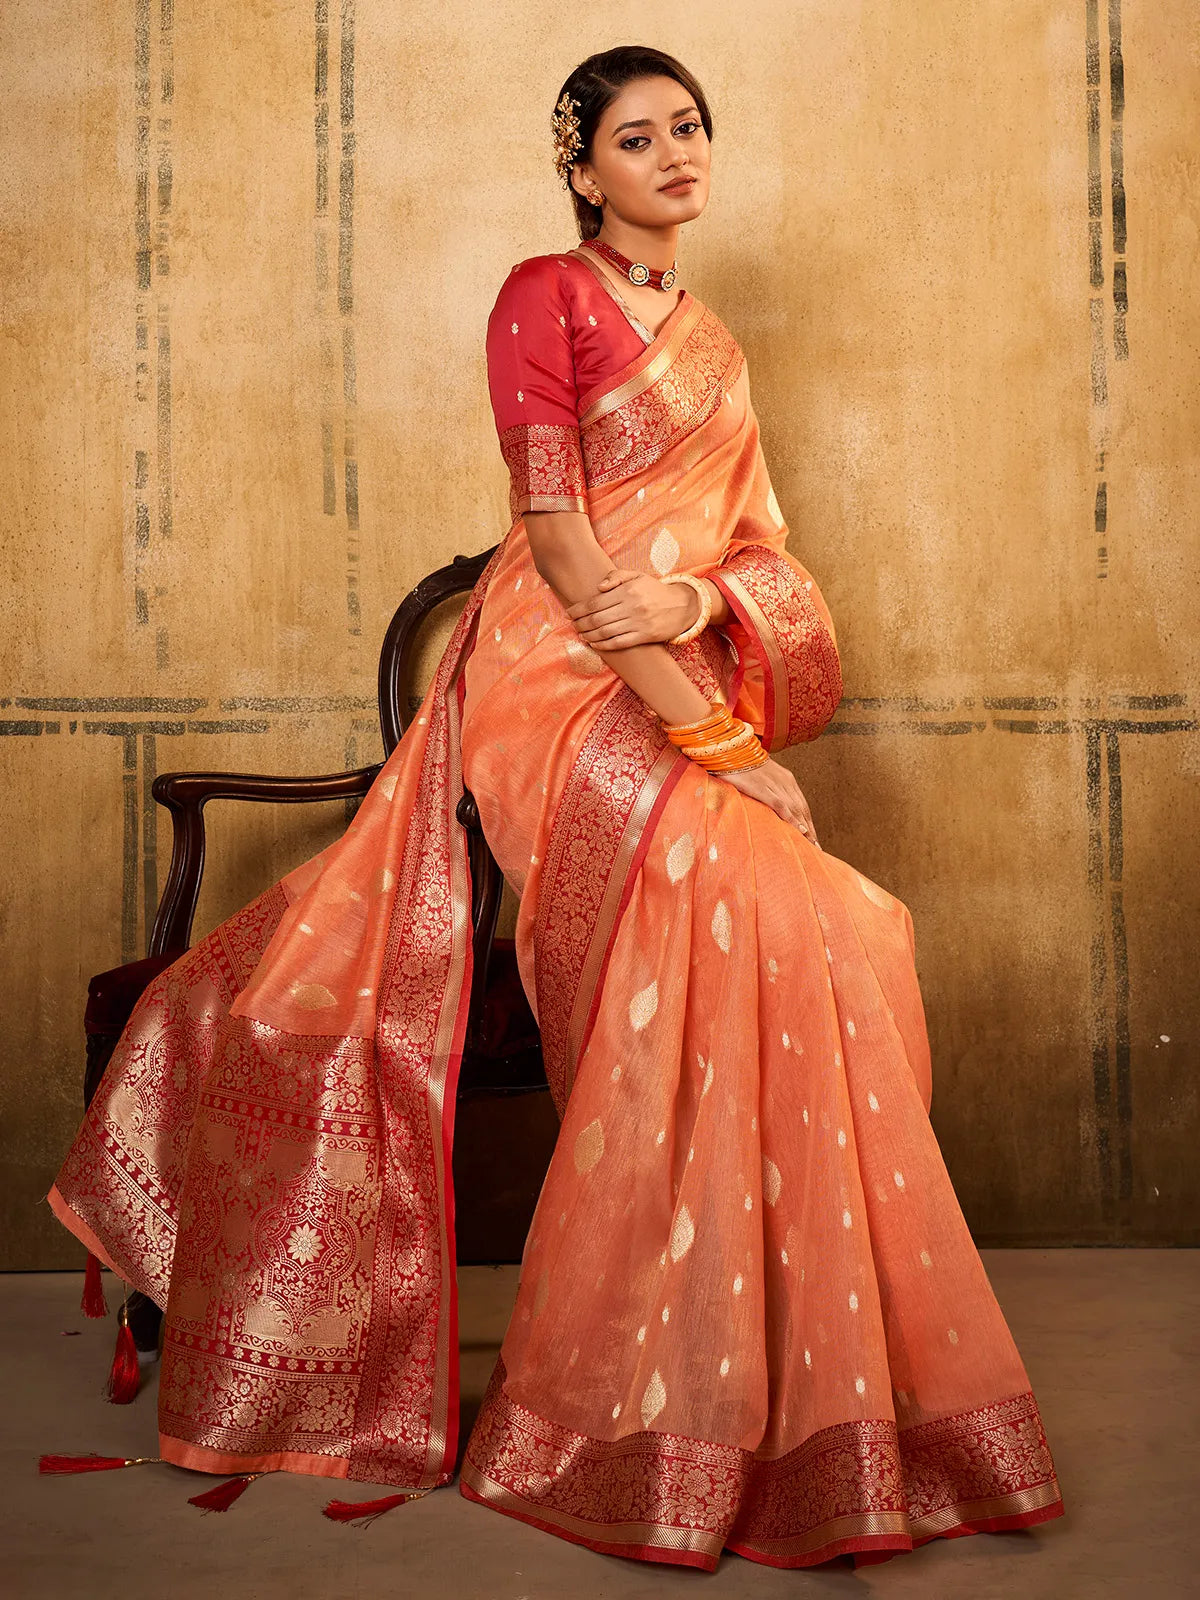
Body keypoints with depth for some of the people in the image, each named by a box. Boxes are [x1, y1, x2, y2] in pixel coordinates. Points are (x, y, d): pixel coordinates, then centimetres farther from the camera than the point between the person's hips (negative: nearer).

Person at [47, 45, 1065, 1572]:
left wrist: (694, 600, -11)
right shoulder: (544, 296, 0)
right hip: (567, 685, -7)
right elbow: (558, 536, -11)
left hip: (690, 689, 7)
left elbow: (762, 542, 15)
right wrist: (706, 735, -18)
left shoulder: (707, 338, 22)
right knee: (741, 915, -24)